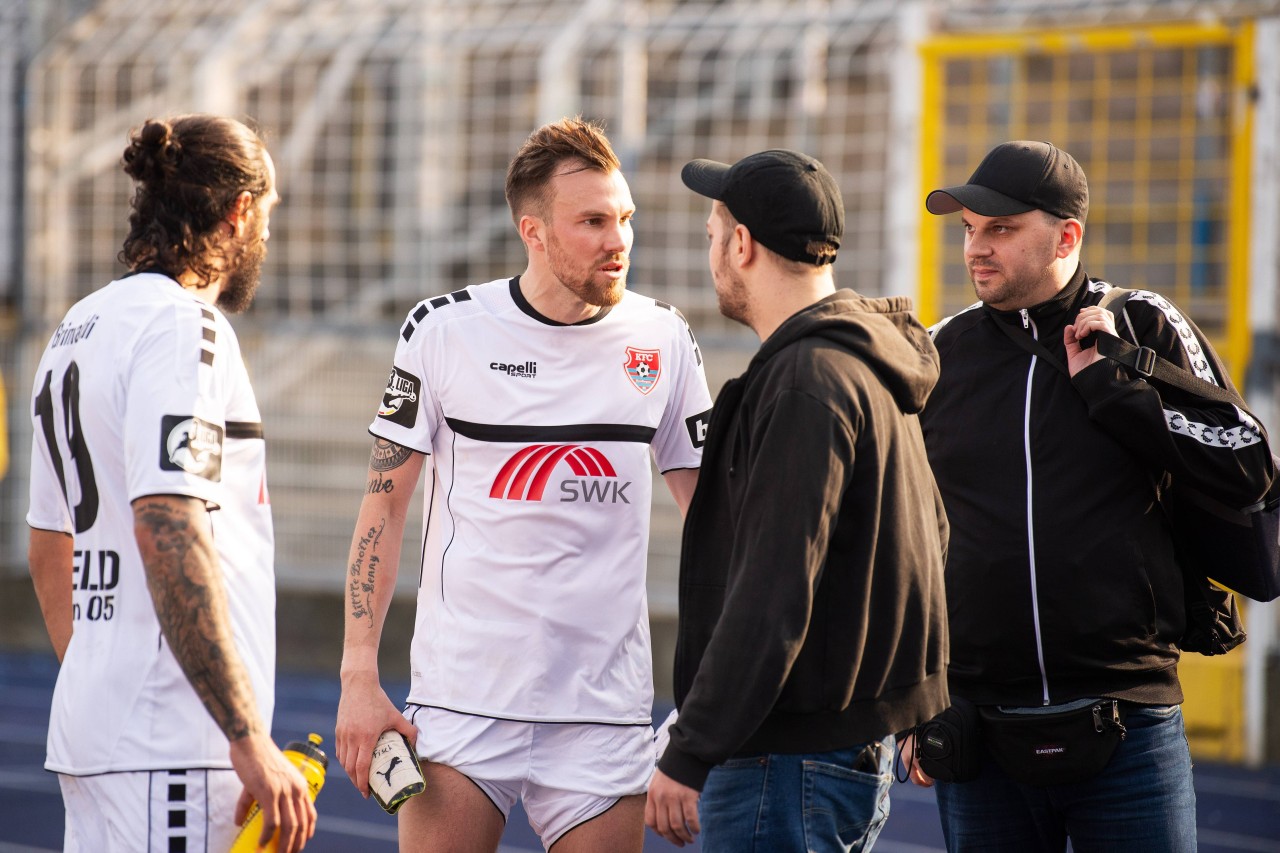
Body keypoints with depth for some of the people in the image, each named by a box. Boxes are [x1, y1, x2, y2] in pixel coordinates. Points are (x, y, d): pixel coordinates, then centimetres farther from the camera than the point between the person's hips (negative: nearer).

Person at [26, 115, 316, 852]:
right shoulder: (183, 328, -11)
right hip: (170, 748, -9)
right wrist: (249, 738, -23)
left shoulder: (78, 329, 17)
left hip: (90, 730, 9)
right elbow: (168, 534, -22)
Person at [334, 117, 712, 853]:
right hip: (461, 700, -2)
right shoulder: (442, 330, -2)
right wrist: (360, 677, -5)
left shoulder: (664, 340, 4)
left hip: (607, 709, 2)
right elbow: (385, 505, 2)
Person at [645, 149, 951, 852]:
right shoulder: (871, 368, 15)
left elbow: (775, 591, -23)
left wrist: (689, 755, -21)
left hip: (792, 762, -10)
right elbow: (929, 532, 22)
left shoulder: (807, 380, -17)